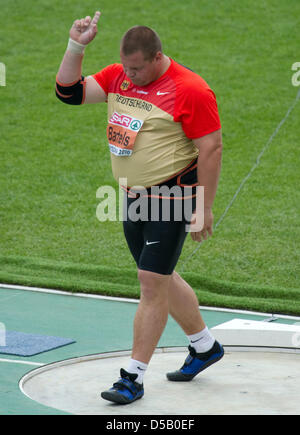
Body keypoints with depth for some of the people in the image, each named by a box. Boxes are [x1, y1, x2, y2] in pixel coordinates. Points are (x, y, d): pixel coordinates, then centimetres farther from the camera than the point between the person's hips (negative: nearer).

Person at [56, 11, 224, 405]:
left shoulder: (190, 90, -17)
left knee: (152, 283, -9)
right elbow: (69, 92, 5)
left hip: (172, 199, -8)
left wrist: (204, 208, -16)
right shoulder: (117, 77, 4)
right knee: (161, 278, 18)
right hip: (133, 197, 8)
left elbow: (211, 148, -15)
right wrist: (76, 47, -9)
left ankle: (134, 378, -3)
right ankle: (205, 346, 38)